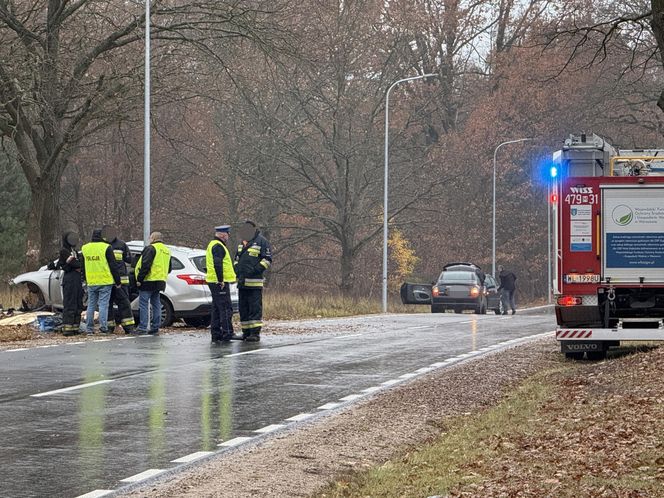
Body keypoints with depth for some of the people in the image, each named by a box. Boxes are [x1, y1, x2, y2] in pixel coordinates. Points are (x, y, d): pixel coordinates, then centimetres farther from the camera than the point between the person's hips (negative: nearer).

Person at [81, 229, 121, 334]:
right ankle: (103, 327, -9)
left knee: (91, 305, 9)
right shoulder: (106, 248, -6)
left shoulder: (84, 248, 10)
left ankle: (89, 328, 9)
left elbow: (82, 267, 18)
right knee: (103, 305, -3)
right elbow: (113, 266, -5)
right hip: (105, 282, -4)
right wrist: (117, 281, 1)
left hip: (91, 282, 4)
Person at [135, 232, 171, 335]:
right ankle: (155, 328, 13)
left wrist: (139, 279, -16)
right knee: (156, 304, 13)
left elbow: (145, 265, -19)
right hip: (160, 281, 9)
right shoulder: (166, 251, 18)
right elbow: (169, 269, 25)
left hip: (149, 280, -9)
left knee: (143, 304, -6)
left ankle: (142, 327, -10)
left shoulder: (151, 248, -11)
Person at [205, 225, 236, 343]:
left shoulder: (213, 245, 21)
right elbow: (217, 264, -23)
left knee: (216, 309, 12)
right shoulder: (218, 246, -13)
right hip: (220, 283, -11)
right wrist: (221, 280, -22)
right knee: (226, 308, -10)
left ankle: (216, 334, 14)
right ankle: (227, 334, -12)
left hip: (214, 282, 11)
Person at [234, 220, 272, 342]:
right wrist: (237, 270, 12)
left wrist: (255, 270, -17)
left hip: (254, 282, -8)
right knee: (243, 308, 10)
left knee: (255, 308, -8)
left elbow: (267, 260, -9)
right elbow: (237, 258, 30)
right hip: (242, 282, 8)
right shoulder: (242, 243, 19)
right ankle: (246, 332, 15)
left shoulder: (261, 242, -5)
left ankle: (255, 333, -9)